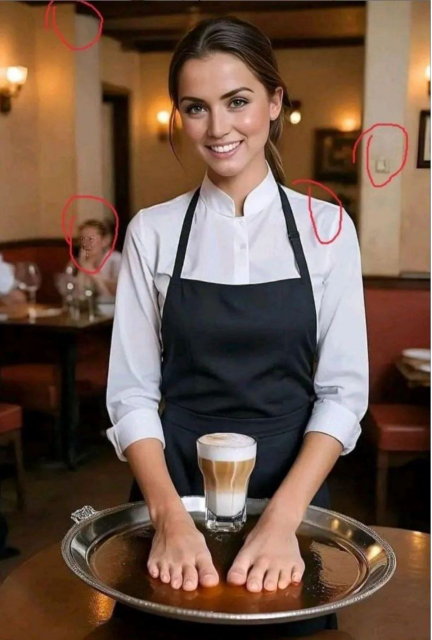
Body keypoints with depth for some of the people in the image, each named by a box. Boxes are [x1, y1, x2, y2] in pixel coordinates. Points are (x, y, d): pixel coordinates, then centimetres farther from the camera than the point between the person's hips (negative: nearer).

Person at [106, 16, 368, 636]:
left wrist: (282, 517, -19)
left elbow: (343, 390, -7)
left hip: (293, 492, 0)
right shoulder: (152, 231, -3)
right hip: (174, 489, 0)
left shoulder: (327, 228, -4)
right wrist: (170, 516, -20)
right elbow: (132, 392, -6)